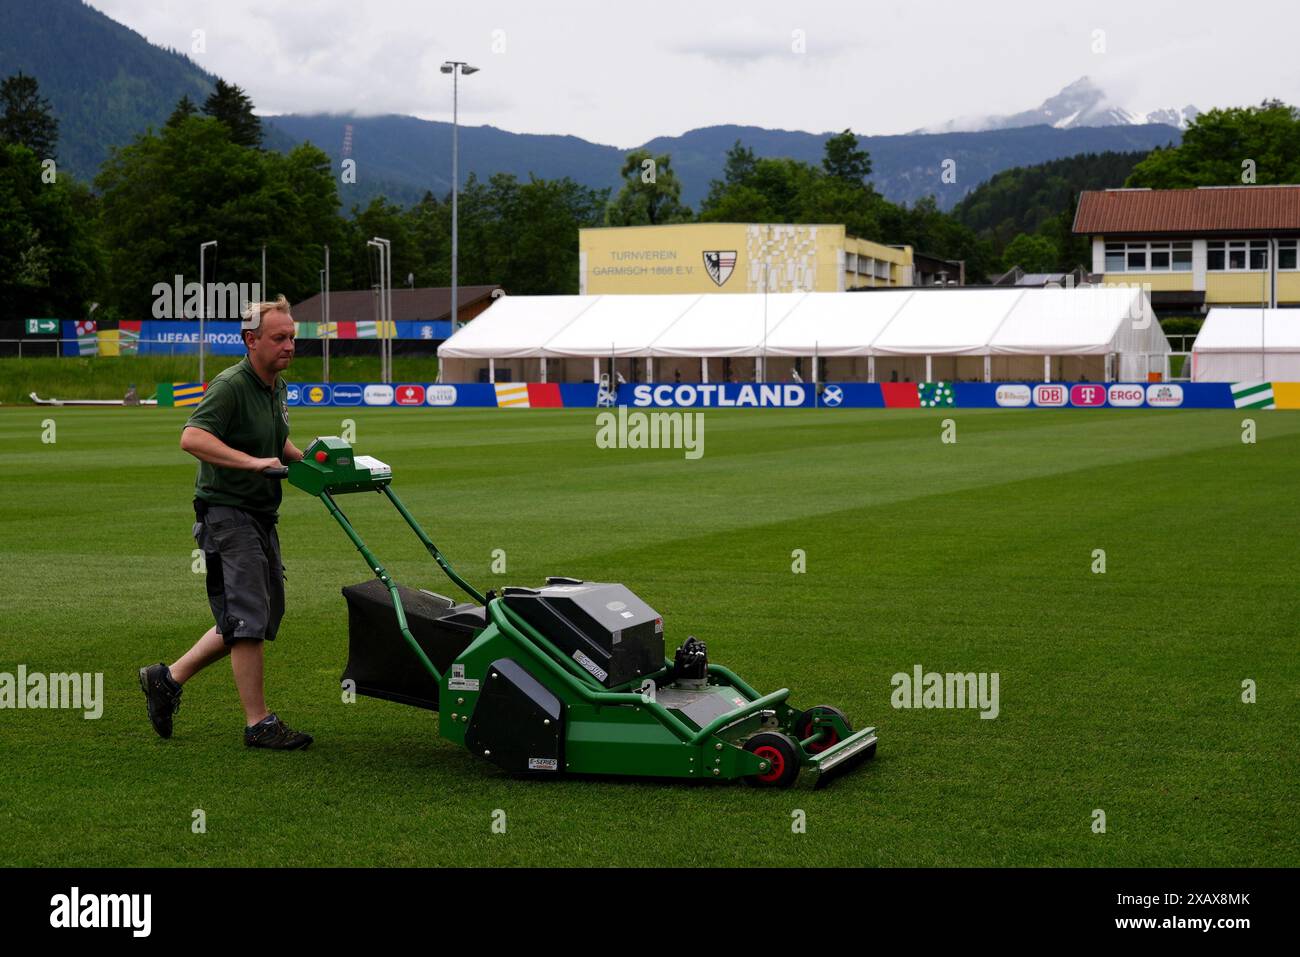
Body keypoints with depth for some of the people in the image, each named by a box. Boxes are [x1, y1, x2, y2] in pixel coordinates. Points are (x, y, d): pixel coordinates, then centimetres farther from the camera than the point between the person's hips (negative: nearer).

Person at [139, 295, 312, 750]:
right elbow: (192, 438, -29)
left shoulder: (278, 387, 12)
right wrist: (252, 461, -34)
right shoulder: (231, 385, -17)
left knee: (265, 616, 13)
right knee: (249, 616, -9)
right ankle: (258, 723, -2)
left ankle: (168, 678, 23)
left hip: (260, 515, 10)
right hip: (227, 511, -10)